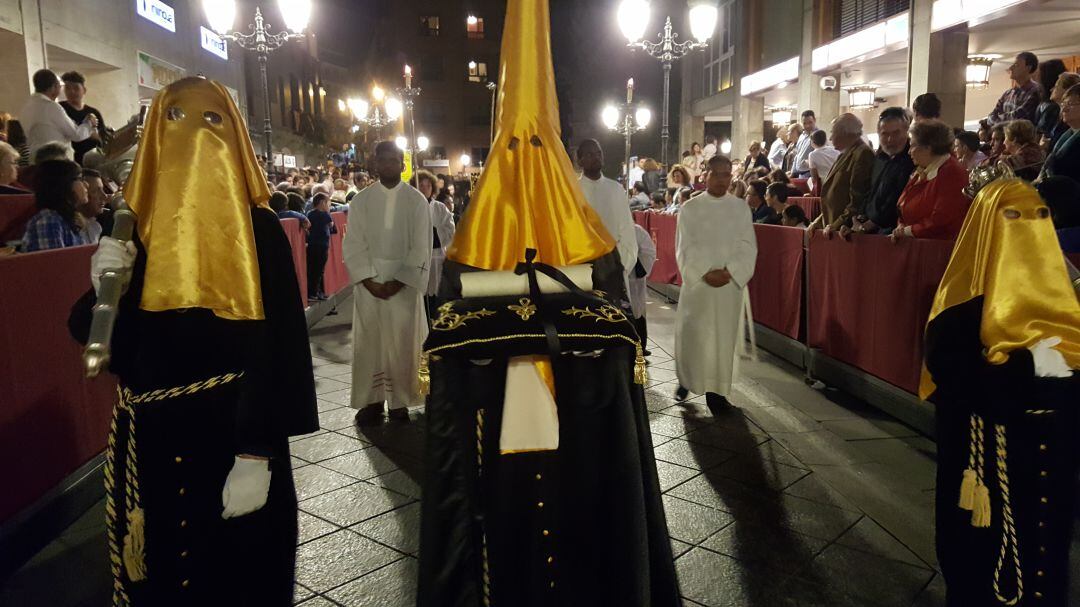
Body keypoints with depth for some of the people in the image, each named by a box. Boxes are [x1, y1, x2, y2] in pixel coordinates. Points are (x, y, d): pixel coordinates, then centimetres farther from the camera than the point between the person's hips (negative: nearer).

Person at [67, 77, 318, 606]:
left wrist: (256, 456, -21)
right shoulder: (135, 225, 4)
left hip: (231, 437, -4)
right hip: (150, 439, 5)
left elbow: (277, 345, -17)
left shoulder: (257, 231, -11)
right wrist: (104, 289, -14)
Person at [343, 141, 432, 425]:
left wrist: (399, 282, -11)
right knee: (368, 341, 2)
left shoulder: (417, 201, 1)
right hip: (368, 282, 1)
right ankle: (371, 400, 11)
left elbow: (421, 248, -3)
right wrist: (369, 281, -11)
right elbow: (354, 246, 1)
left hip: (404, 282, -1)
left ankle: (400, 401, 10)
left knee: (402, 342, 1)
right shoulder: (360, 200, 4)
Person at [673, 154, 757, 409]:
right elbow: (684, 249, -3)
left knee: (724, 336, 2)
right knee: (691, 334, 3)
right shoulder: (690, 208, 2)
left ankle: (716, 389, 10)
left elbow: (748, 246, 1)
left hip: (731, 283, 1)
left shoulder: (740, 207, 6)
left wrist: (729, 271, -13)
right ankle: (686, 380, 23)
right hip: (697, 282, -1)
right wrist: (706, 273, -14)